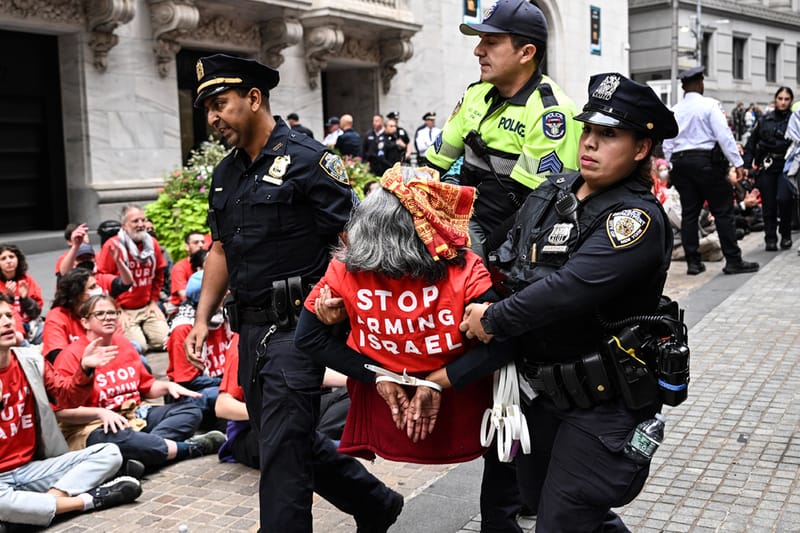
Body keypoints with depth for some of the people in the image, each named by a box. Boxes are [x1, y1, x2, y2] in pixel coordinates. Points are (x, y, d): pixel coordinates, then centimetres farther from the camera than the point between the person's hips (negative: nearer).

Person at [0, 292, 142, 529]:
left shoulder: (31, 359, 6)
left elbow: (67, 396, 14)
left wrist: (85, 369, -7)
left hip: (33, 467, 5)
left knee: (109, 453, -11)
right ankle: (87, 500, -22)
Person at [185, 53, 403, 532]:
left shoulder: (308, 160, -10)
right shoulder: (226, 174, 13)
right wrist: (203, 318, 13)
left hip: (294, 326, -8)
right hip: (250, 327, 8)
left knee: (282, 450, -4)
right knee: (295, 440, 17)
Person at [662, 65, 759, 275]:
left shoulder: (675, 110, 7)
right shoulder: (709, 104, -6)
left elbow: (667, 143, 8)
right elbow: (724, 135, -11)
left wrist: (674, 165, 18)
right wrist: (737, 163, -9)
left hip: (681, 163, 5)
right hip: (706, 161, -5)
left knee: (689, 213, 7)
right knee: (723, 211, 1)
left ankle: (693, 262, 9)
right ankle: (733, 261, 2)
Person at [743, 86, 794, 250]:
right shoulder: (764, 119, 8)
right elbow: (751, 144, 10)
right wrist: (746, 166, 3)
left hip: (786, 167, -2)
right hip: (766, 167, 2)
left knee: (784, 199, -17)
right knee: (768, 204, 3)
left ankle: (785, 234, 5)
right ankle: (770, 239, 15)